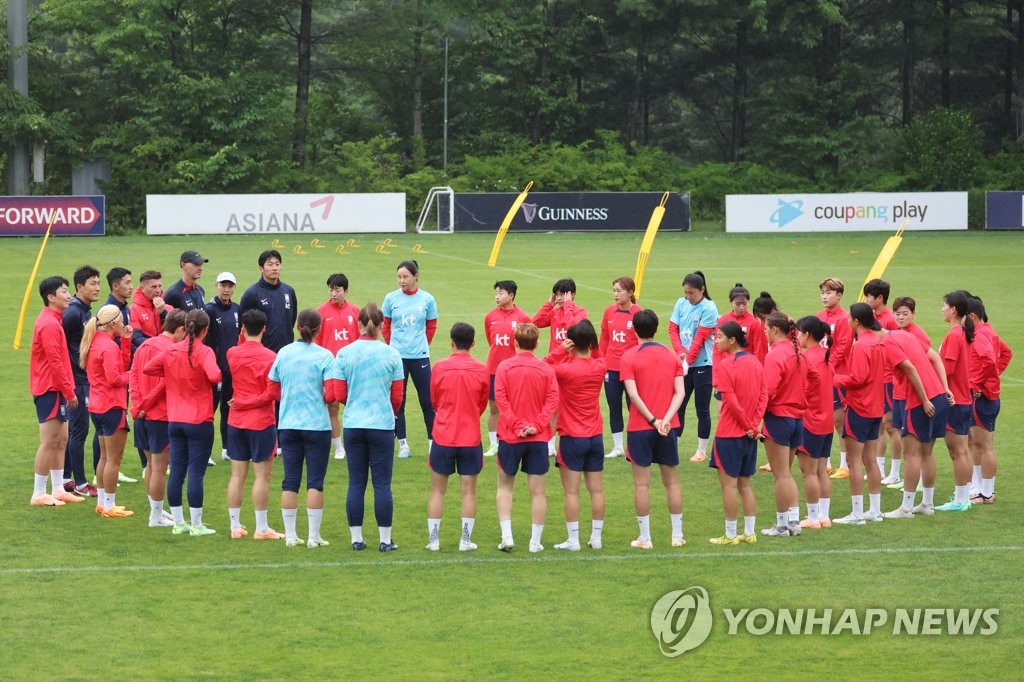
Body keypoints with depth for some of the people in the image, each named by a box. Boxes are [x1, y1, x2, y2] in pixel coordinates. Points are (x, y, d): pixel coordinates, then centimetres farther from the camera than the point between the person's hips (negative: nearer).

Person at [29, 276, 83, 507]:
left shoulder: (54, 321, 15)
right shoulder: (49, 324, -17)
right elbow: (55, 362, -20)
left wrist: (68, 389, 15)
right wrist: (69, 391, -17)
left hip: (56, 390, 10)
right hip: (50, 390, -10)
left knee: (61, 440, 13)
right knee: (50, 442, -7)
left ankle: (58, 489, 20)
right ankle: (39, 494, -3)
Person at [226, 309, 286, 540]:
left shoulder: (232, 354, 0)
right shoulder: (269, 357, -12)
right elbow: (273, 393, -16)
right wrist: (249, 403, -7)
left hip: (236, 423, 5)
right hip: (261, 423, -5)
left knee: (237, 475, 10)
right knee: (262, 475, 1)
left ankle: (235, 526, 12)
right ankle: (261, 528, 2)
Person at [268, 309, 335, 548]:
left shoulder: (284, 353, 2)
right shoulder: (324, 356, -9)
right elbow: (331, 394, -15)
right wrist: (324, 398, 6)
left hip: (288, 425, 3)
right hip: (317, 425, -3)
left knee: (290, 482, 8)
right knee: (315, 482, 1)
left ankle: (290, 535, 9)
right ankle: (313, 536, 1)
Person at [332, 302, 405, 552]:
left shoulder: (344, 354, -3)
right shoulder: (391, 355, -5)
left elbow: (339, 395, 0)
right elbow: (398, 396, 0)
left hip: (353, 425, 2)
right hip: (382, 425, -1)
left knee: (356, 483, 8)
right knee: (382, 483, 3)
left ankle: (356, 538, 10)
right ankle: (385, 539, 4)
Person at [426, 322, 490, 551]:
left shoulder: (440, 368, -6)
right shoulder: (481, 370, -5)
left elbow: (434, 401, 7)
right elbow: (483, 404, 8)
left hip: (443, 437, 0)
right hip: (470, 438, 0)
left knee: (437, 490, 8)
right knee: (468, 491, 6)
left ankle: (433, 539, 8)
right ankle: (466, 540, 5)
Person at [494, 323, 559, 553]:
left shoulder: (505, 367, -5)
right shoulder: (546, 369, -2)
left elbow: (501, 399, -11)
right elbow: (552, 400, -8)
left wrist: (517, 426, -11)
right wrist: (537, 425, -11)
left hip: (510, 437, 0)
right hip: (538, 438, 1)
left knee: (505, 486, 14)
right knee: (538, 491, 6)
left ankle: (506, 536, 1)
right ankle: (535, 541, 6)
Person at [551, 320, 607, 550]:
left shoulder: (565, 369, -16)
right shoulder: (600, 367, -1)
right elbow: (595, 357, 22)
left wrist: (561, 351, -10)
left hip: (572, 437, -5)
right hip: (595, 436, 5)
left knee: (571, 491, -1)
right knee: (596, 489, 9)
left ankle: (573, 540, -2)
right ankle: (596, 537, 13)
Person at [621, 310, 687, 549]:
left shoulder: (629, 358, -6)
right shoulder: (671, 356, 5)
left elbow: (633, 394, -15)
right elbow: (680, 392, -4)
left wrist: (652, 419, -12)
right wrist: (665, 420, -11)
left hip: (640, 428, -3)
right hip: (668, 428, 3)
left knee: (642, 483, 3)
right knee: (672, 482, 12)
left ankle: (645, 538, 4)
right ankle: (677, 535, 16)